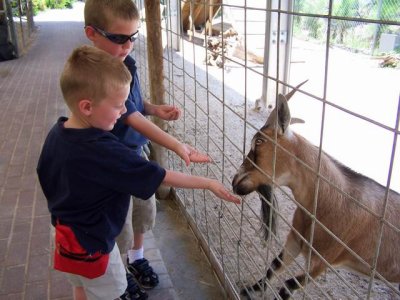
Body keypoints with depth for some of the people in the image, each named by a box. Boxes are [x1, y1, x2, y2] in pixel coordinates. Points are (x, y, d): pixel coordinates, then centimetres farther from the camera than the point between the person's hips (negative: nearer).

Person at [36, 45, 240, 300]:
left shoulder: (57, 133, -10)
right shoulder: (104, 152, -36)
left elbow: (47, 177, 5)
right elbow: (162, 177, -31)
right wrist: (209, 183, -20)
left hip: (67, 233, 8)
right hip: (92, 244, -8)